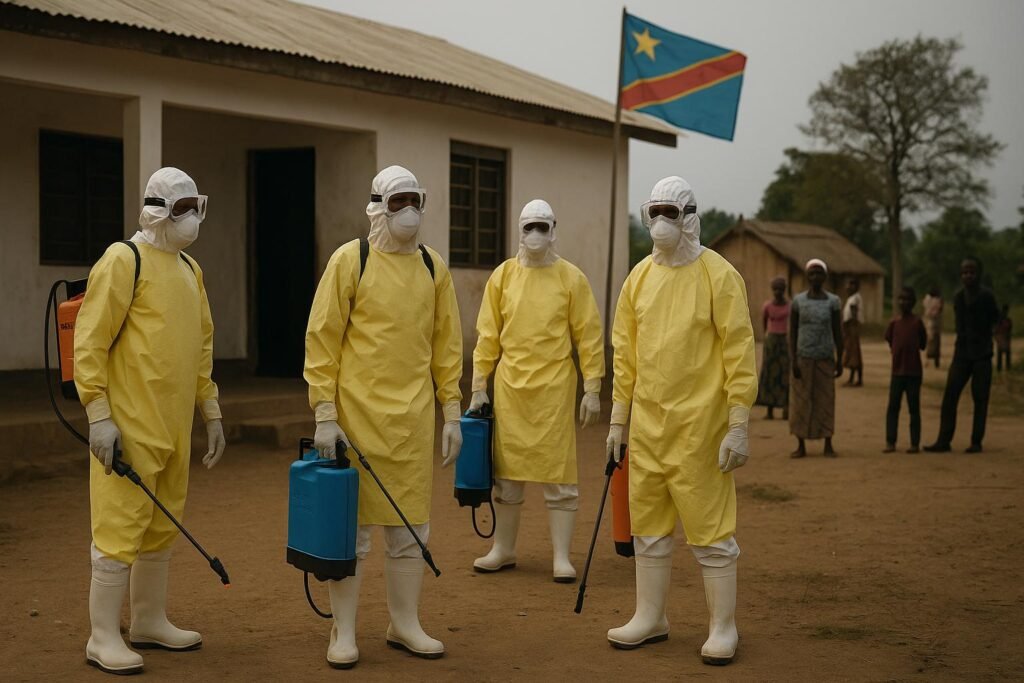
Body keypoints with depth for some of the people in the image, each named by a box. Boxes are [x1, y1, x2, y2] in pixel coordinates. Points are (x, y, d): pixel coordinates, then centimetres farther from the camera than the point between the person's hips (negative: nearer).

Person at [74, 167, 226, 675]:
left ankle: (149, 621, 29)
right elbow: (89, 342, -12)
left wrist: (210, 410, 19)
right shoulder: (123, 260, -9)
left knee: (162, 526, 15)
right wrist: (98, 414, -17)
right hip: (129, 426, -8)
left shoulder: (189, 269, 15)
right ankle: (103, 638, 5)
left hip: (174, 427, 8)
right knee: (121, 528, -4)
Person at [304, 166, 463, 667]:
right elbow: (321, 339, -6)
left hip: (412, 418, 4)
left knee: (410, 524, 10)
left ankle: (405, 624, 24)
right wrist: (324, 413, -11)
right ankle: (343, 632, 15)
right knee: (350, 523, 4)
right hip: (357, 413, -4)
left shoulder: (433, 267, 8)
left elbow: (446, 343, 12)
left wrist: (452, 411, 8)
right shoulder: (349, 260, -5)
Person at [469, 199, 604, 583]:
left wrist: (592, 389, -6)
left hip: (554, 388, -2)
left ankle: (562, 557, 7)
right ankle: (503, 550, 22)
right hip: (510, 386, 3)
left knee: (558, 471, 0)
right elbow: (488, 335, 6)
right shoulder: (503, 276, 5)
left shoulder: (571, 278, -2)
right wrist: (479, 386, 3)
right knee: (507, 470, 10)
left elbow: (589, 336, -2)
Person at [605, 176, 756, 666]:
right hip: (647, 423, 6)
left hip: (698, 425, -6)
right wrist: (618, 419, 12)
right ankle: (651, 617, 26)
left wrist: (738, 426, -14)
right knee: (648, 523, 13)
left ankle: (723, 627, 14)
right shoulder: (639, 276, 8)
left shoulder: (718, 275, -8)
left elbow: (739, 352, -10)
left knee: (709, 527, 1)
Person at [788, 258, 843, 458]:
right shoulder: (798, 301, 1)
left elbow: (837, 333, 4)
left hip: (825, 359, 0)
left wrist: (839, 361, 1)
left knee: (826, 401, 2)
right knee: (800, 402, 0)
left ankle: (828, 445, 10)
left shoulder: (832, 301, 2)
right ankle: (801, 445, 7)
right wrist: (793, 360, -7)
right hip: (803, 358, 0)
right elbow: (792, 332, 1)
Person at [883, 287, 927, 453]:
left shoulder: (917, 322, -6)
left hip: (914, 372, -3)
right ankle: (890, 442, 6)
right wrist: (898, 350, 8)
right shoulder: (894, 323, 5)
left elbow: (923, 344, 1)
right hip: (897, 371, 3)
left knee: (914, 408, 3)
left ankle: (915, 443, 8)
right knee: (892, 407, 2)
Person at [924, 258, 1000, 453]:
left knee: (980, 399, 0)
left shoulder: (986, 296, -10)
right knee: (949, 396, -2)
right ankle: (944, 441, 0)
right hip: (962, 353, 4)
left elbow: (995, 319, -1)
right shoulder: (958, 298, 4)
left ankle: (976, 441, 8)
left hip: (982, 355, -4)